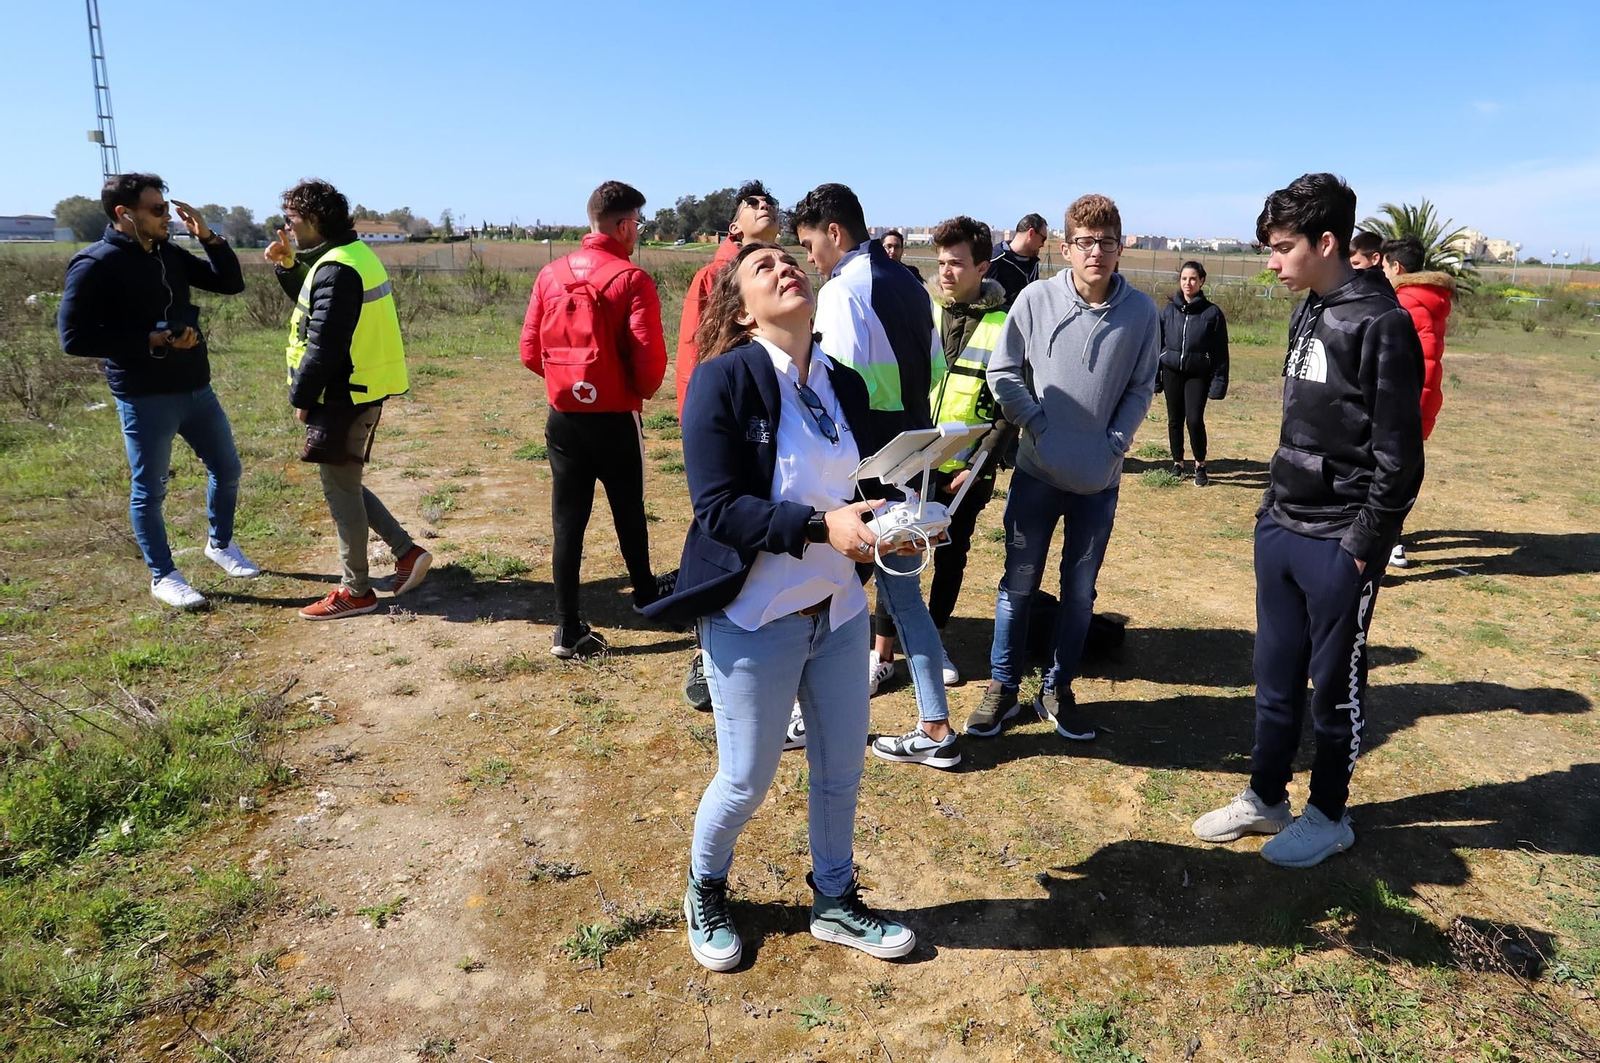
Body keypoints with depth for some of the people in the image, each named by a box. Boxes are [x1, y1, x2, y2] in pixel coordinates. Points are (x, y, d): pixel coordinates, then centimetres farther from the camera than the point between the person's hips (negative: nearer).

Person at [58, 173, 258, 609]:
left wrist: (208, 237, -2)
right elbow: (74, 337, -17)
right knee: (148, 490, 5)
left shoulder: (169, 254, 7)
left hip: (196, 389, 7)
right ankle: (163, 576, 18)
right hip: (144, 398, -7)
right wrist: (151, 341, -21)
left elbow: (230, 283, 12)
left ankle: (221, 544, 37)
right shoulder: (95, 266, -13)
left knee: (226, 468, 17)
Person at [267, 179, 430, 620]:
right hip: (359, 392, 10)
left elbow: (324, 345, -21)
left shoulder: (337, 270, -20)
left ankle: (356, 591, 12)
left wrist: (301, 397, -12)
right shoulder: (352, 254, 12)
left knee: (341, 489, 1)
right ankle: (407, 551, 19)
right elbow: (311, 304, 24)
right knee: (343, 484, 18)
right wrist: (288, 266, 9)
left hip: (343, 397, -10)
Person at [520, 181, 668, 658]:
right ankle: (645, 596, 37)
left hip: (563, 417, 3)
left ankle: (568, 630, 9)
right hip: (615, 418, -3)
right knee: (629, 512, 16)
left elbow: (531, 351, 3)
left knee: (568, 521, 7)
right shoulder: (632, 278, -12)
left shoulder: (551, 275, 1)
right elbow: (650, 358, -17)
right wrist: (641, 392, 5)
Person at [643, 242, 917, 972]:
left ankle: (834, 901, 42)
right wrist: (819, 527, -30)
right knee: (746, 782, 10)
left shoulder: (845, 385, 4)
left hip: (839, 610, 6)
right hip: (752, 618, -5)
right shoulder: (723, 380, -15)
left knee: (841, 769, 17)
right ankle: (705, 892, 41)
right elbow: (718, 507, -20)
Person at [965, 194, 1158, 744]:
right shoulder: (1036, 299, -8)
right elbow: (1003, 372, -2)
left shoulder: (1141, 311, -4)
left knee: (1080, 591, 11)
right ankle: (1002, 688, 22)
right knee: (1019, 584, 7)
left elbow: (1141, 388, 3)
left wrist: (1114, 445, -8)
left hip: (1100, 480, 2)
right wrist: (1040, 426, -9)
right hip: (1038, 472, -1)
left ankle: (1058, 689, 27)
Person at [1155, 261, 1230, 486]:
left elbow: (1220, 351, -1)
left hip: (1198, 375, -3)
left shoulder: (1212, 312, -2)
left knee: (1194, 419, -12)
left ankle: (1200, 465, 7)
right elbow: (1157, 345, 9)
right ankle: (1177, 463, 24)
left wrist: (1219, 382, -6)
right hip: (1172, 372, 3)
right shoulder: (1168, 311, 4)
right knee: (1174, 420, 8)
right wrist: (1154, 377, 6)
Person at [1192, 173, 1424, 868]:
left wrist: (1364, 545, -14)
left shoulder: (1380, 324, -15)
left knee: (1334, 685, 8)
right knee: (1276, 675, 16)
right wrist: (1276, 507, 14)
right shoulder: (1307, 314, 10)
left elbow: (1397, 457, -15)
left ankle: (1328, 816, 25)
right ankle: (1265, 798, 30)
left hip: (1336, 544, -7)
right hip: (1280, 527, 7)